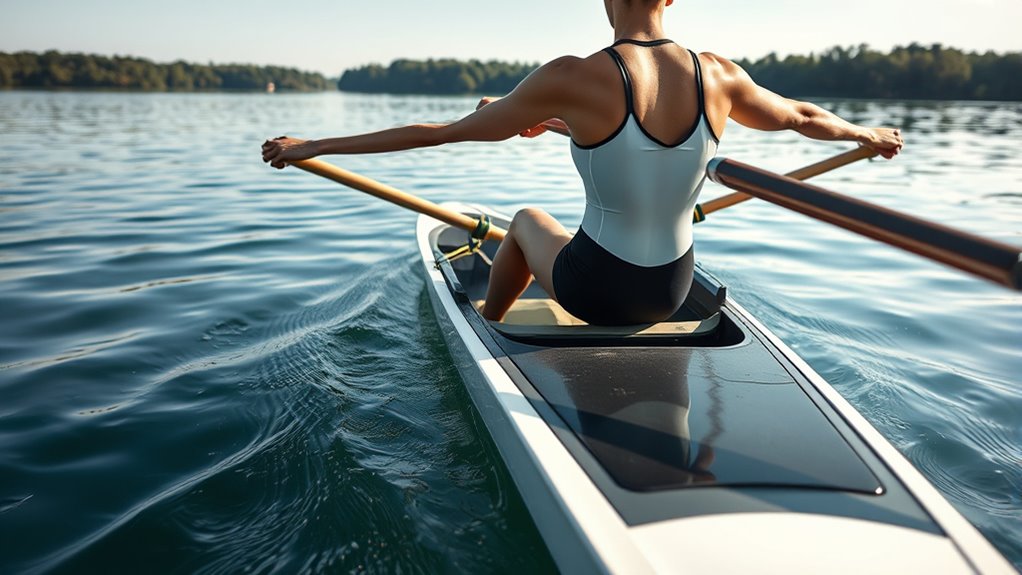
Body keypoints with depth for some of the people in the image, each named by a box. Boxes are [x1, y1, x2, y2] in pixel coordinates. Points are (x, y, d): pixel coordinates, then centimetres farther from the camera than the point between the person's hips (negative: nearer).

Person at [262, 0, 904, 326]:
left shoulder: (575, 78, -23)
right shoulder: (717, 75, -10)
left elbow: (447, 132, -17)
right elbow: (801, 117, 9)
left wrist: (313, 146, -7)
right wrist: (870, 135, 32)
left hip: (595, 290, -4)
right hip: (672, 293, 4)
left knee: (528, 217, 29)